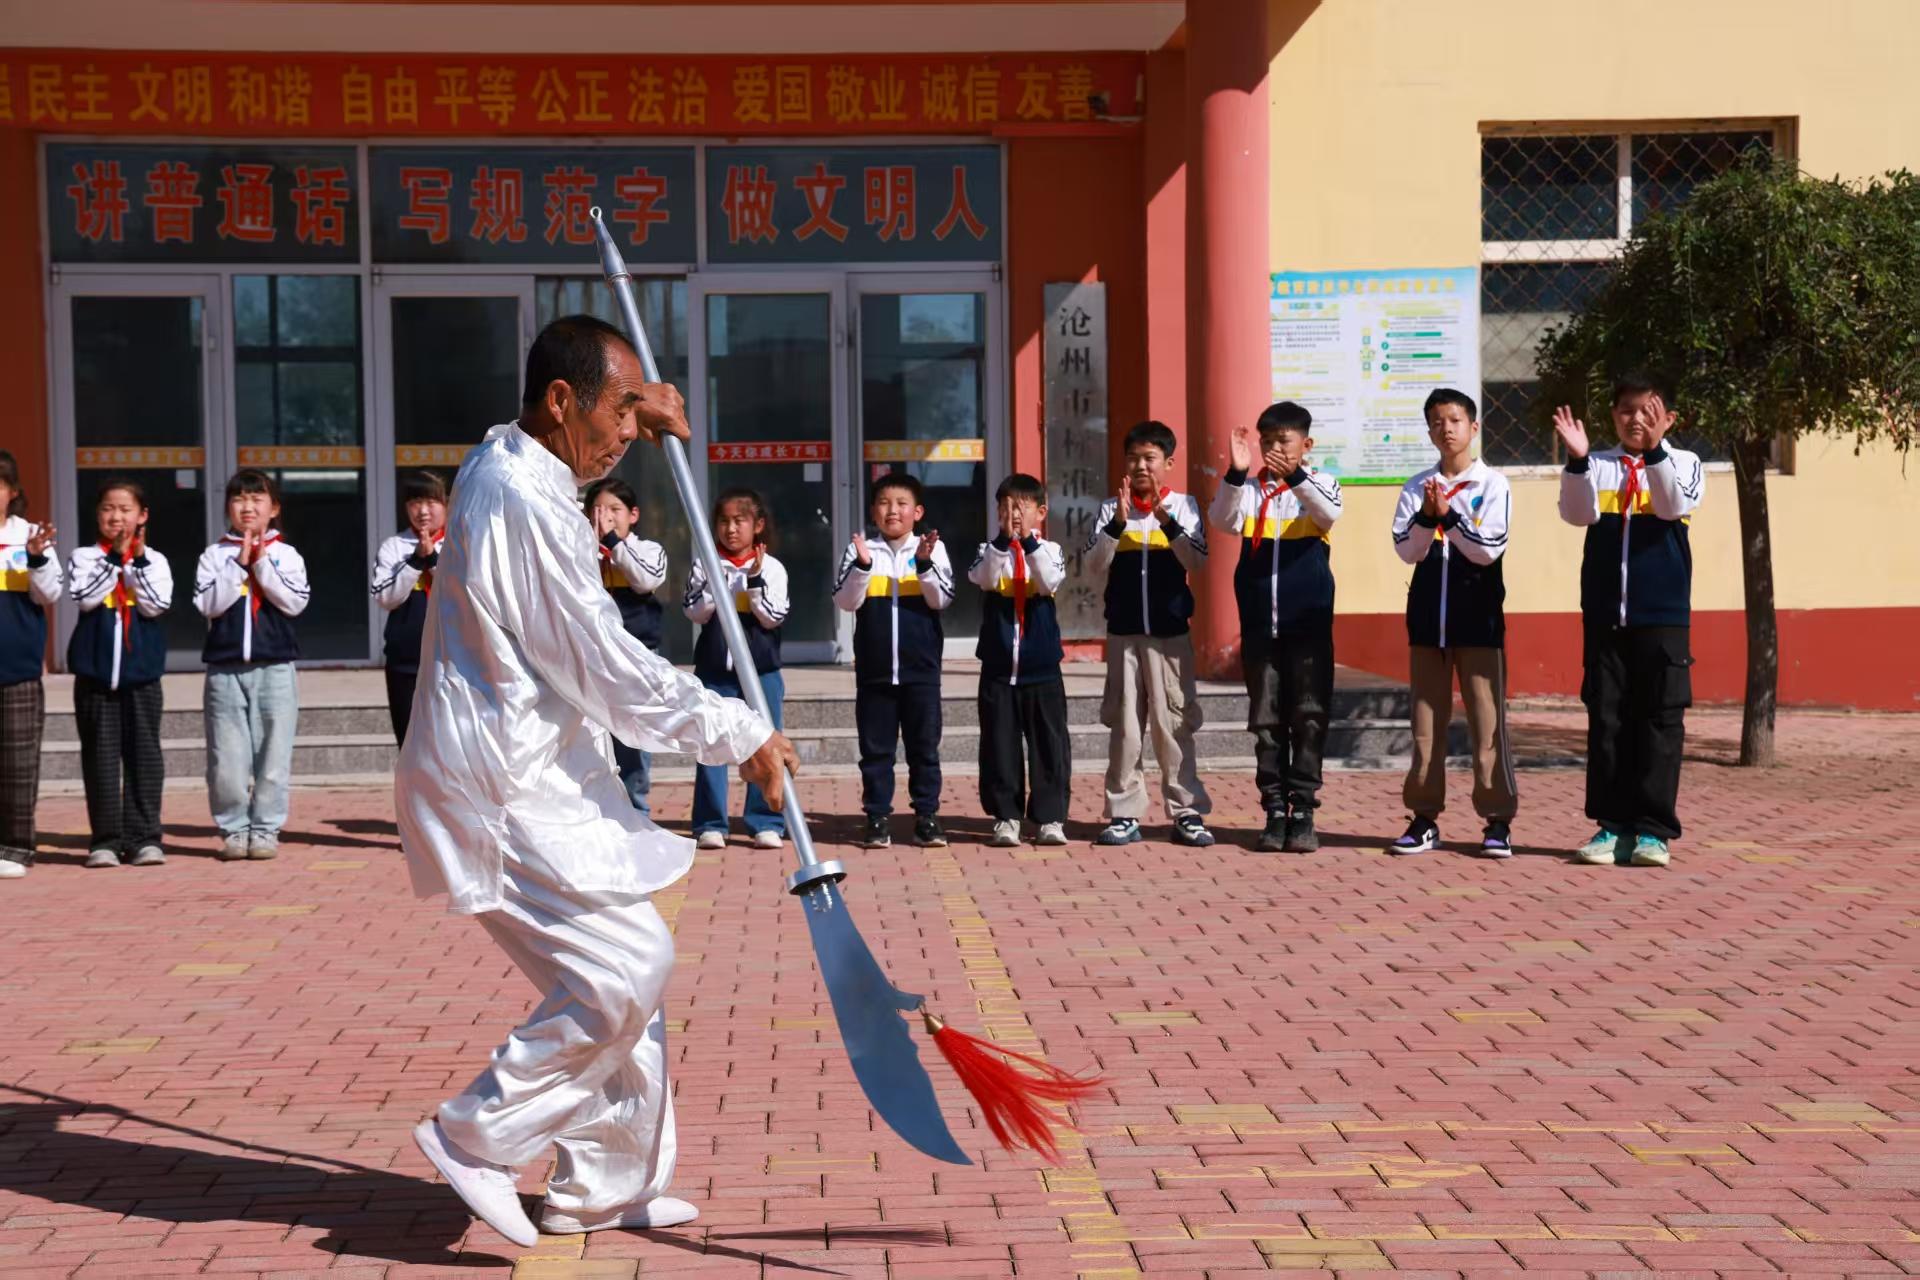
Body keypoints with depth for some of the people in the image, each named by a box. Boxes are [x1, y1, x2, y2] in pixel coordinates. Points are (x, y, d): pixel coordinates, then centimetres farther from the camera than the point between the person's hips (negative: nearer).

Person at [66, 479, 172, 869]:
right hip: (95, 671, 0)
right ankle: (106, 838, 7)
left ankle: (144, 837, 8)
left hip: (141, 672, 0)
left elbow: (156, 605, -8)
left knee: (143, 753, 3)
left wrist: (138, 560, -13)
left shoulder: (154, 560, 4)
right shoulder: (85, 557, 3)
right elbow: (85, 596, -13)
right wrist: (115, 557, -14)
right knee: (101, 756, 2)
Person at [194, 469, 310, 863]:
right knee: (227, 758, 2)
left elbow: (295, 602, -6)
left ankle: (265, 829, 10)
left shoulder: (285, 554, 6)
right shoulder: (214, 555, 6)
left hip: (274, 667, 0)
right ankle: (233, 829, 13)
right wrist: (240, 563, -9)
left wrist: (262, 563, -8)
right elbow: (208, 604, -6)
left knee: (273, 755, 1)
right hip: (225, 669, 0)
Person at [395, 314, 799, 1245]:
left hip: (529, 773, 10)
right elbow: (612, 670, -21)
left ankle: (606, 1186, 19)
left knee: (623, 968, 11)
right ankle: (476, 1137, 0)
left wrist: (642, 414, 17)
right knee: (626, 965, -12)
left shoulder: (504, 462, 11)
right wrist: (738, 734, -13)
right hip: (504, 787, -10)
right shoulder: (526, 507, -20)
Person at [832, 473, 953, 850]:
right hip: (874, 668, 0)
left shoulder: (931, 548, 2)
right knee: (875, 747, 6)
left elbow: (941, 599, -7)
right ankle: (876, 817, 12)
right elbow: (845, 601, -6)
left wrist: (925, 564, -20)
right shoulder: (859, 550, 3)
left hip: (921, 666, 0)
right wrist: (862, 565, -19)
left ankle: (927, 817, 12)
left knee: (924, 745, 5)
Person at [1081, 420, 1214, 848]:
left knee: (1174, 723, 0)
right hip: (1123, 631, 1)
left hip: (1170, 631, -1)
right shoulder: (1110, 508, 6)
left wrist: (1167, 521, -21)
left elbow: (1197, 562, -9)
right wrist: (1117, 523, -15)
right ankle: (1125, 813, 7)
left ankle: (1186, 813, 4)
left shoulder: (1184, 506, 3)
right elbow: (1093, 567, -3)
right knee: (1124, 724, 3)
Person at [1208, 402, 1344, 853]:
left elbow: (1329, 514, -20)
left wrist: (1296, 476, -35)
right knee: (1265, 720, 5)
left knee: (1309, 718, 1)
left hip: (1308, 623, -2)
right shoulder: (1249, 489, 5)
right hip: (1259, 624, 2)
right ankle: (1274, 811, 11)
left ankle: (1303, 811, 7)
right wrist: (1236, 473, -28)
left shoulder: (1320, 483, 2)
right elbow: (1222, 521, -13)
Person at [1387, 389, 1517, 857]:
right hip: (1428, 614, 3)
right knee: (1426, 720, 7)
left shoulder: (1492, 484, -2)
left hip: (1478, 616, -3)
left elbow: (1489, 550, -10)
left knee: (1487, 720, -2)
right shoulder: (1417, 487, 6)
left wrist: (1449, 515, -18)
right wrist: (1427, 516, -17)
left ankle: (1498, 821, 4)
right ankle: (1425, 818, 13)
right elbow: (1407, 551, -1)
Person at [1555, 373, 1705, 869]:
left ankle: (1653, 829, 4)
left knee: (1660, 721, 0)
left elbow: (1673, 506, -16)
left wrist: (1654, 449, -28)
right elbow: (1578, 514, -10)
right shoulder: (1596, 467, 7)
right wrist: (1577, 460, -25)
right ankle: (1613, 824, 10)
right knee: (1606, 721, 4)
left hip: (1662, 617, -2)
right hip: (1604, 616, 2)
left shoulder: (1683, 463, 3)